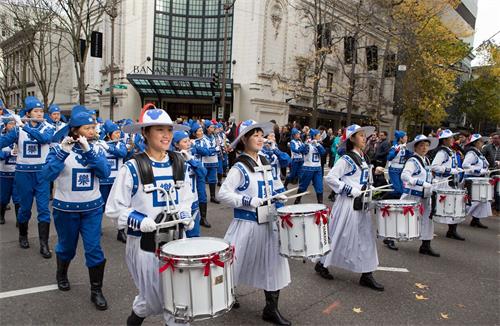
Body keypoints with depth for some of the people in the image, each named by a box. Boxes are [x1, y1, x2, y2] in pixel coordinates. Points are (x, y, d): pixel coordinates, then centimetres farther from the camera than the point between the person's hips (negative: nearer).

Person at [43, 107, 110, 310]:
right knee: (67, 247, 16)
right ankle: (61, 275, 46)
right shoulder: (59, 149, -9)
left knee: (94, 248, -3)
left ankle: (96, 291, 10)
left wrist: (88, 151, -29)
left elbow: (105, 173, -18)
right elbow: (48, 175, -23)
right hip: (66, 208, -1)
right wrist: (63, 152, -33)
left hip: (92, 207, 1)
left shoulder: (97, 149, -2)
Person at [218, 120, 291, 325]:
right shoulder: (240, 168, -15)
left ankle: (271, 309, 21)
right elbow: (223, 194, -20)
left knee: (273, 264, 8)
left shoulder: (264, 163, 8)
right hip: (247, 224, -7)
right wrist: (249, 202, -24)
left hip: (268, 222, 7)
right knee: (234, 263, 8)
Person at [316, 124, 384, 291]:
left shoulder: (363, 159, 12)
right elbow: (330, 178, -19)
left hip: (362, 204, 8)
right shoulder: (346, 159, -12)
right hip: (348, 204, -8)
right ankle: (322, 264, 21)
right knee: (340, 237, 2)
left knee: (366, 237, 7)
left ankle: (367, 275, 16)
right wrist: (351, 191, -20)